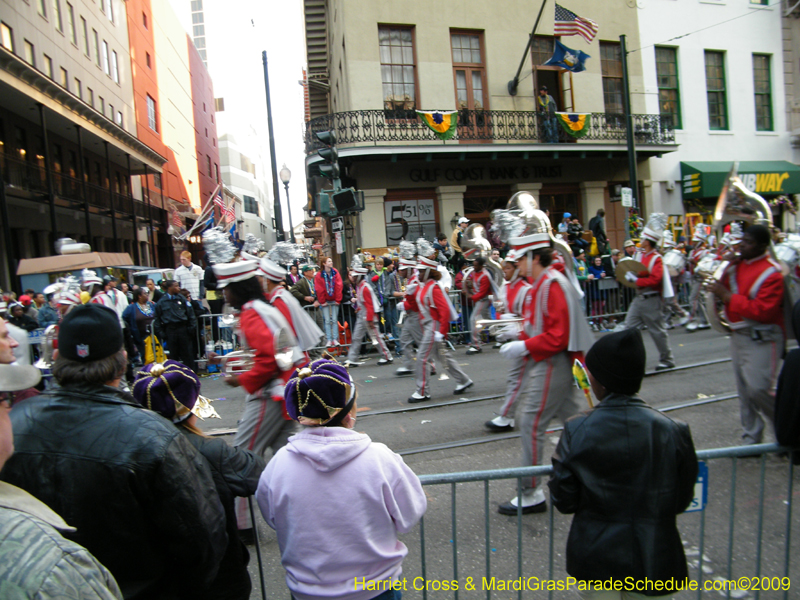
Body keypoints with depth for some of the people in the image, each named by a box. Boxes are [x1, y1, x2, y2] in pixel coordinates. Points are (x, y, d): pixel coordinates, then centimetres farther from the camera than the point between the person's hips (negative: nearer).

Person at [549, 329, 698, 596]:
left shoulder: (577, 431, -18)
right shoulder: (674, 431, -16)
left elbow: (563, 501, -11)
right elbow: (682, 501, -4)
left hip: (595, 562, 0)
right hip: (654, 562, 1)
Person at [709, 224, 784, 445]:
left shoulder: (772, 273, -15)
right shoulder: (736, 265, 7)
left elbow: (764, 311, -23)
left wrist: (729, 297, -21)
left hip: (762, 340, -7)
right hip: (738, 336, 7)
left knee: (759, 389, -12)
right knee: (744, 392, 11)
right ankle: (751, 439, 21)